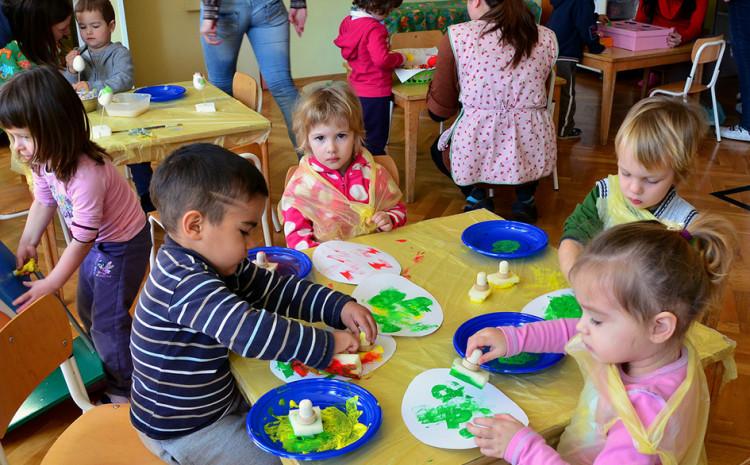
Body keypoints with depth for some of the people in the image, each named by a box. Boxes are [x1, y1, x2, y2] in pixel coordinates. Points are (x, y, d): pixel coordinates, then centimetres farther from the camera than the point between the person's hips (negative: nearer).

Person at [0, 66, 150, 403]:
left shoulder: (86, 174, -38)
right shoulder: (46, 159, -13)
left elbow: (82, 240, -30)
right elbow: (43, 201, 6)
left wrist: (50, 285, -20)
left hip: (122, 244, -9)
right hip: (97, 240, 9)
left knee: (107, 320, -1)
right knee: (87, 308, 23)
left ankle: (123, 388, 21)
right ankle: (106, 364, 46)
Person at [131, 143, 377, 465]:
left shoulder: (214, 264, -5)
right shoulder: (187, 284, -35)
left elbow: (274, 290, -2)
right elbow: (252, 333, -44)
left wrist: (339, 307, -13)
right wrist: (327, 344, -34)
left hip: (218, 397, 9)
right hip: (181, 432, -9)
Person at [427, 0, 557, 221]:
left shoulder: (457, 35, -6)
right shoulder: (546, 37, 4)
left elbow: (439, 110, 2)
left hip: (474, 148, -2)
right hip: (532, 149, 2)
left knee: (438, 148, 34)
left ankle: (475, 195, 9)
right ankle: (525, 197, 17)